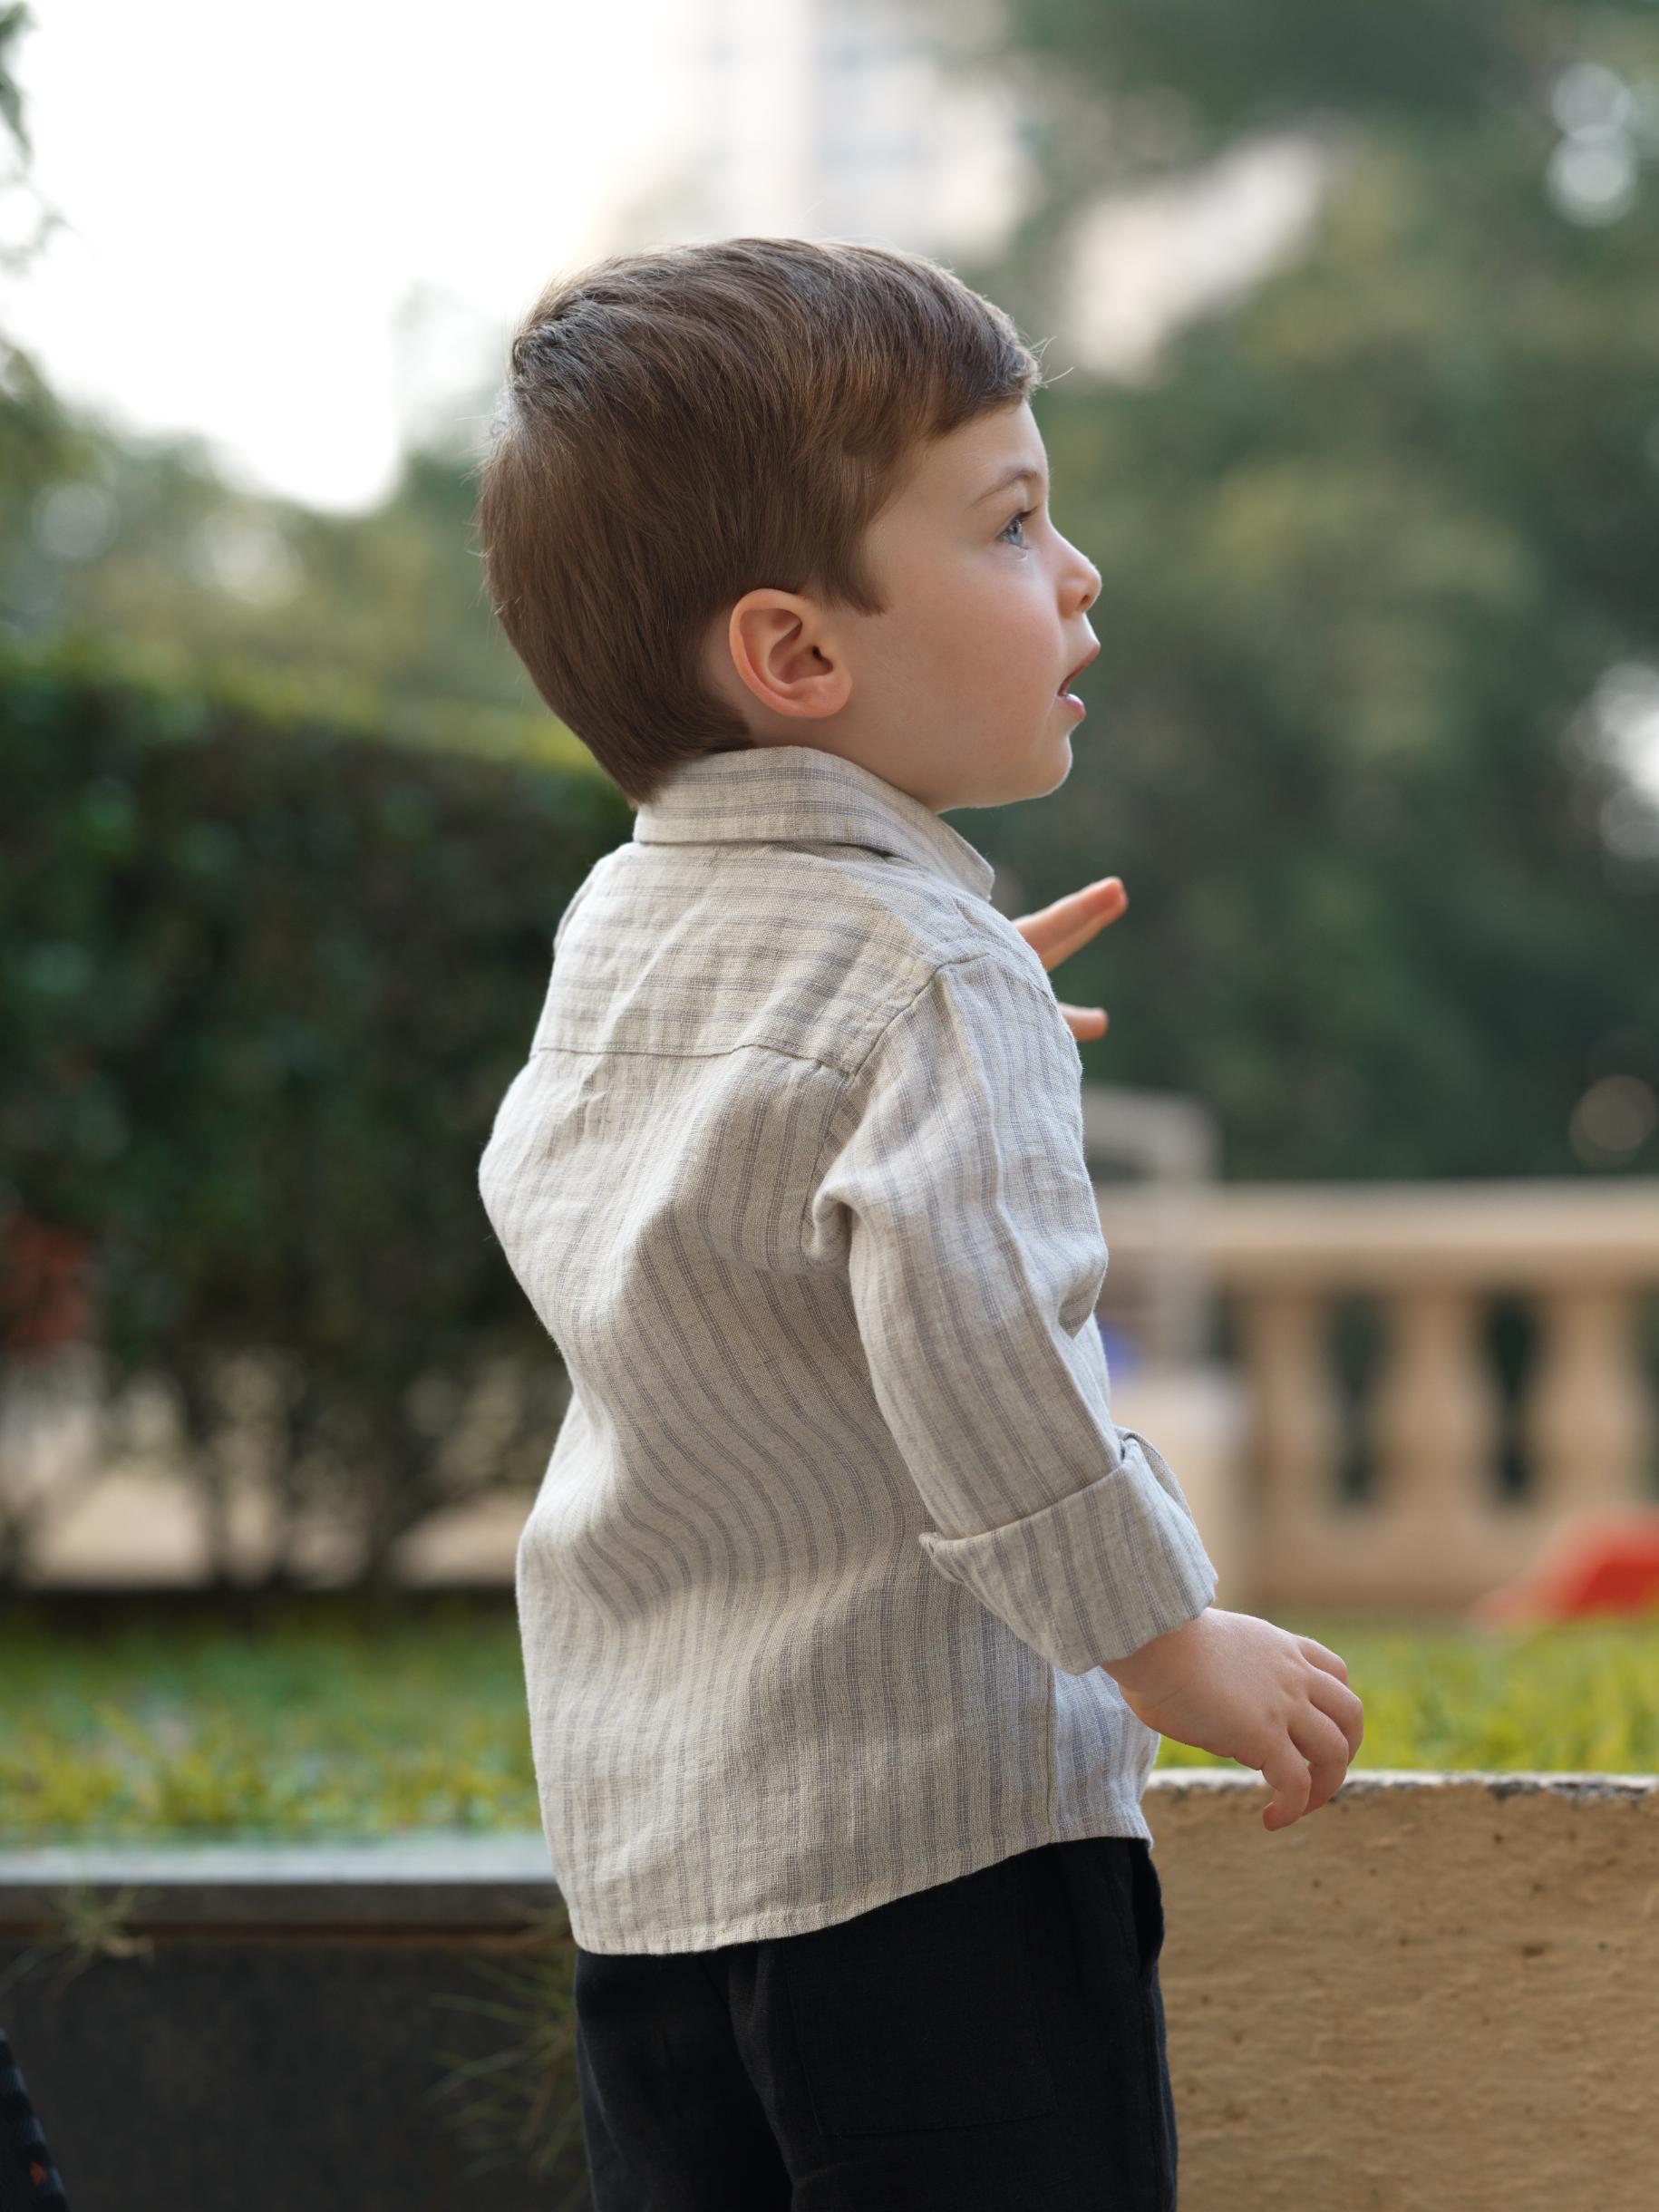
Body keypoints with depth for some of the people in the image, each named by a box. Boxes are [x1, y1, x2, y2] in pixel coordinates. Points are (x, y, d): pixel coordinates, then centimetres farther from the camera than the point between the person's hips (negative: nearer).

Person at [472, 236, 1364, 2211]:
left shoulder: (616, 927, 9)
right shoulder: (926, 969, -16)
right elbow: (975, 1336, -29)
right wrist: (1163, 1639, -18)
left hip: (638, 1826, 8)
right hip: (937, 1822, -8)